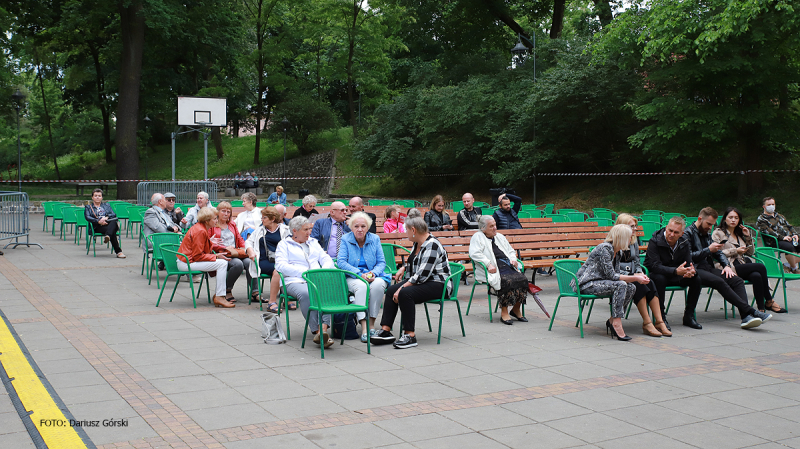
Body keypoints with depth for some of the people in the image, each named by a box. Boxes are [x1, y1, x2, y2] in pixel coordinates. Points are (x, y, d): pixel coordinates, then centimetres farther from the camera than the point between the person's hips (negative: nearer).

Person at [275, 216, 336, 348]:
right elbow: (281, 265, -2)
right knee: (305, 293, -39)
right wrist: (305, 272, -12)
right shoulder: (284, 244, 14)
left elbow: (327, 260, 22)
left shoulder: (313, 242, 29)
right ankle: (316, 331, -38)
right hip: (295, 281, -3)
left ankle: (323, 329, -46)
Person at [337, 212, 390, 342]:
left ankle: (371, 324, -25)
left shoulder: (375, 239, 8)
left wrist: (374, 273, -16)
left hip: (374, 276, 2)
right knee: (361, 286, -36)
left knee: (378, 285, -33)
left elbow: (381, 262, 6)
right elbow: (341, 262, -8)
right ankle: (364, 327, -41)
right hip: (352, 277, -2)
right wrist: (360, 274, -19)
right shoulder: (345, 239, 2)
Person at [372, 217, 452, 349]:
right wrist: (403, 268, 10)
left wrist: (402, 288, -24)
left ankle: (410, 335, -26)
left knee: (405, 293, -31)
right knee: (391, 291, -6)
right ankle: (386, 330, -10)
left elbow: (422, 275, -26)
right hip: (420, 282, 10)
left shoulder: (431, 245, -21)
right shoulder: (417, 243, 10)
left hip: (438, 284, -10)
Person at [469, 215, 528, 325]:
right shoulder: (477, 237, 4)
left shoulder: (500, 237, 26)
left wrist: (513, 259, 12)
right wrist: (488, 264, -19)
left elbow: (511, 251, 34)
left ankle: (516, 309, -4)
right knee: (507, 281, -34)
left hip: (508, 267, 6)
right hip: (493, 270, -6)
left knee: (522, 279, -20)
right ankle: (504, 312, -23)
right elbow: (474, 253, -11)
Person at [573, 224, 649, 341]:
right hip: (586, 284, -9)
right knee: (620, 285, -28)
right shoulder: (604, 248, -19)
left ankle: (612, 321, -1)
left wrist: (637, 275, -4)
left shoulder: (617, 251, 10)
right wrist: (635, 278, -19)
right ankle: (616, 323, -25)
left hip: (598, 282, 9)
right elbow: (611, 275, -22)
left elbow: (617, 274, 7)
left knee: (631, 288, -6)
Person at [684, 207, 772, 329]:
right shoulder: (688, 233, -1)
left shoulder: (707, 234, 26)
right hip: (696, 270, -8)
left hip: (708, 268, 8)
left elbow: (718, 253, 28)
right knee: (719, 282, -34)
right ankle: (750, 311, -36)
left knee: (737, 280, -17)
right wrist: (708, 250, -12)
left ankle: (746, 317, -34)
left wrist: (726, 265, 8)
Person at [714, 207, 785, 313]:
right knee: (761, 267, -24)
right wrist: (735, 251, -11)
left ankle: (761, 308, -30)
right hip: (729, 267, -6)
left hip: (742, 265, 6)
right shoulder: (718, 233, 7)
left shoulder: (739, 234, 26)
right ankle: (769, 301, -15)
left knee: (756, 276, -30)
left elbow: (751, 252, 25)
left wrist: (748, 237, 11)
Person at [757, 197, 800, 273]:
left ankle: (788, 265, -10)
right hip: (776, 241, -7)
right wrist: (782, 237, -20)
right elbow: (768, 231, -11)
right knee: (790, 247, -36)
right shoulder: (761, 219, 3)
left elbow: (789, 226, 25)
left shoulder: (779, 216, 29)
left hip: (790, 238, 7)